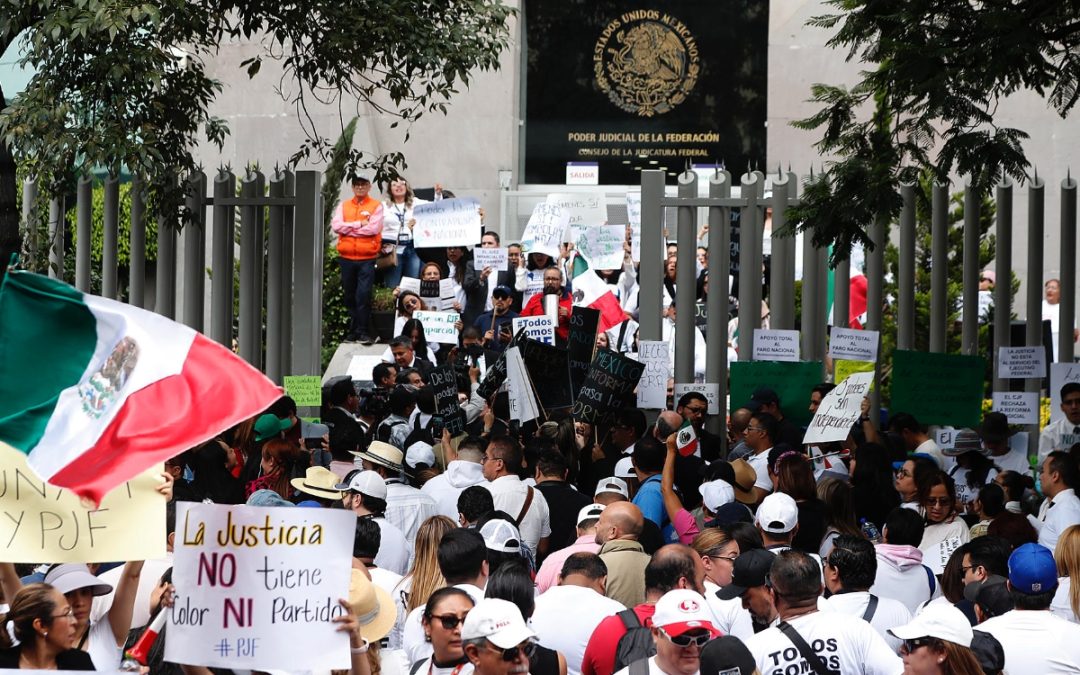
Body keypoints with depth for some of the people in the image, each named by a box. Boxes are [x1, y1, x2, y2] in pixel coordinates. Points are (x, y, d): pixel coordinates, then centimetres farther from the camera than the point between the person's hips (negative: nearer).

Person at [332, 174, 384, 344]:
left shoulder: (376, 206, 3)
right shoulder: (343, 206, 12)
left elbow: (374, 228, -11)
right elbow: (336, 226, -2)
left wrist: (349, 228, -6)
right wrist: (360, 224, -9)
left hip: (367, 258, -4)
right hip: (346, 258, 4)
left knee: (363, 295, -10)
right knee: (350, 296, 8)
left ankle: (363, 331, -5)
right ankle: (353, 331, 16)